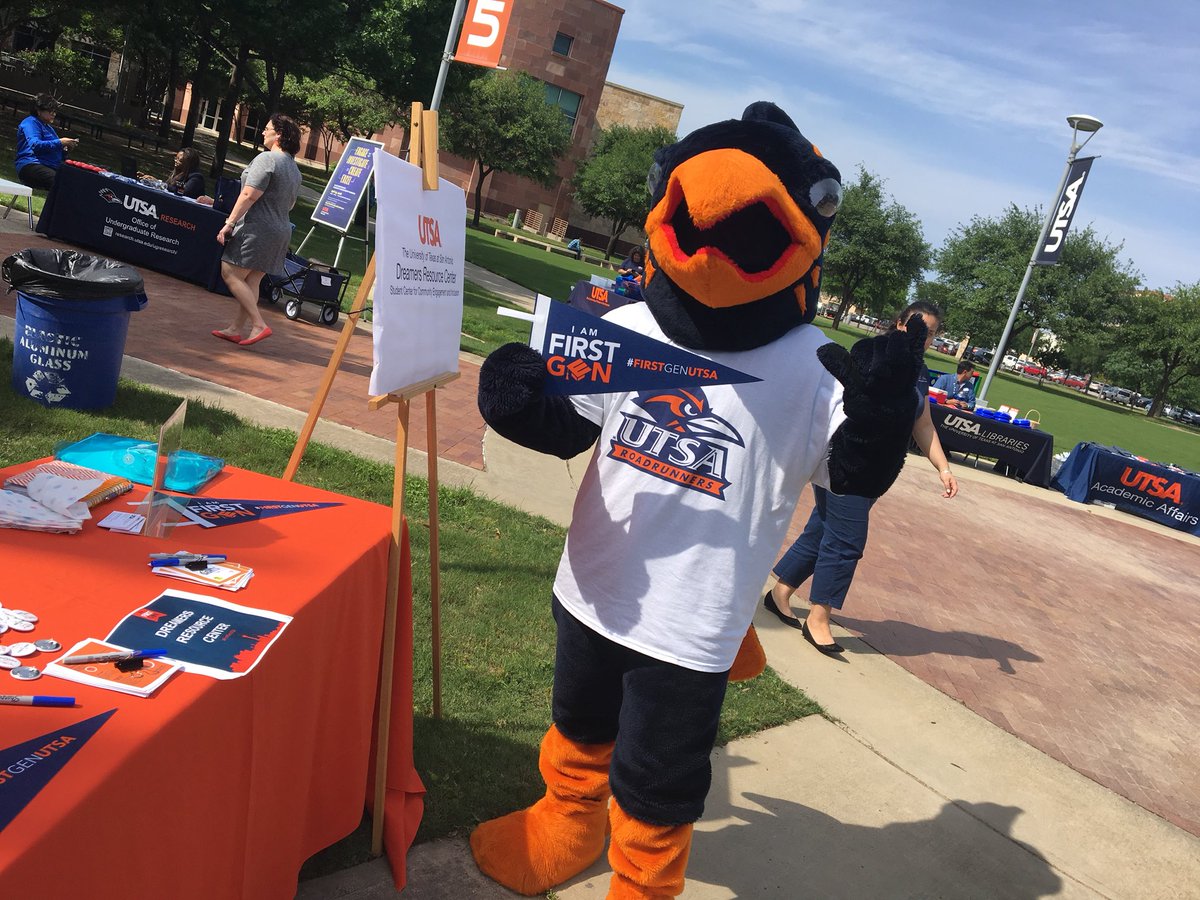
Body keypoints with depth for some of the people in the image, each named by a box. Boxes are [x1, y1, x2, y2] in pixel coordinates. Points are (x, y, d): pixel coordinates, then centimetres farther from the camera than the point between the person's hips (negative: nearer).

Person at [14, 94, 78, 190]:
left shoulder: (49, 128, 30)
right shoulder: (30, 122, 4)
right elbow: (35, 145, -15)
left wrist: (66, 148, 7)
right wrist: (60, 142, -15)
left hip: (51, 167, 8)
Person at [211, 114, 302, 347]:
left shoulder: (266, 159, -13)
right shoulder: (294, 168, 16)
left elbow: (249, 195, -19)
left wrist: (229, 223, -17)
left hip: (256, 229, -9)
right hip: (280, 230, 9)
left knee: (230, 274, -3)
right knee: (250, 282, 12)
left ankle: (258, 324, -9)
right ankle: (236, 329, 16)